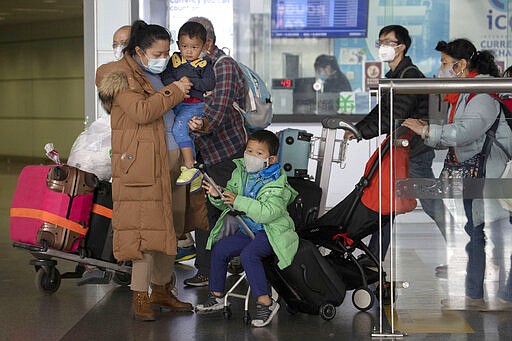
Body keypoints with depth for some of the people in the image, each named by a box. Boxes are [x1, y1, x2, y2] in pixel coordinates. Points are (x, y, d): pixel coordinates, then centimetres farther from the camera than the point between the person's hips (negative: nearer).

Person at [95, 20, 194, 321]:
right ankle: (140, 297, -3)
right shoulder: (120, 74, -6)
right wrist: (175, 91, -11)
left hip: (164, 162, 8)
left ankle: (162, 289, 22)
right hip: (137, 163, -8)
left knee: (166, 226, 10)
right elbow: (141, 111, -20)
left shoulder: (161, 75, 20)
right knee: (145, 229, -9)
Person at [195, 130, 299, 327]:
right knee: (219, 249, -1)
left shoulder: (276, 184, -19)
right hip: (248, 229, 8)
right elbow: (229, 204, 11)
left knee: (248, 254, -29)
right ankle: (217, 297, 13)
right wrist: (217, 196, -12)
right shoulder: (240, 173, 4)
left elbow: (268, 212, -32)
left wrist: (240, 202, -34)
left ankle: (265, 303, -24)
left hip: (272, 232, -8)